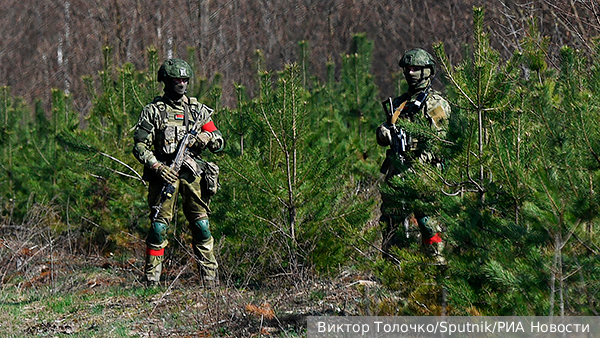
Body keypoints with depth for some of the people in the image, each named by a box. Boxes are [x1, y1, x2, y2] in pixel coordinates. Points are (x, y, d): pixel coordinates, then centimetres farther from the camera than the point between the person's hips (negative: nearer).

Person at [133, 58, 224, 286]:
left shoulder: (197, 109, 15)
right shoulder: (153, 111, 6)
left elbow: (219, 143, 17)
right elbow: (140, 146, 1)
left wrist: (208, 137, -6)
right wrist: (157, 167, -14)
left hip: (193, 174, 3)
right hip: (164, 174, -3)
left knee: (201, 225, 0)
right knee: (159, 226, -6)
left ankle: (211, 280, 6)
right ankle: (152, 280, 0)